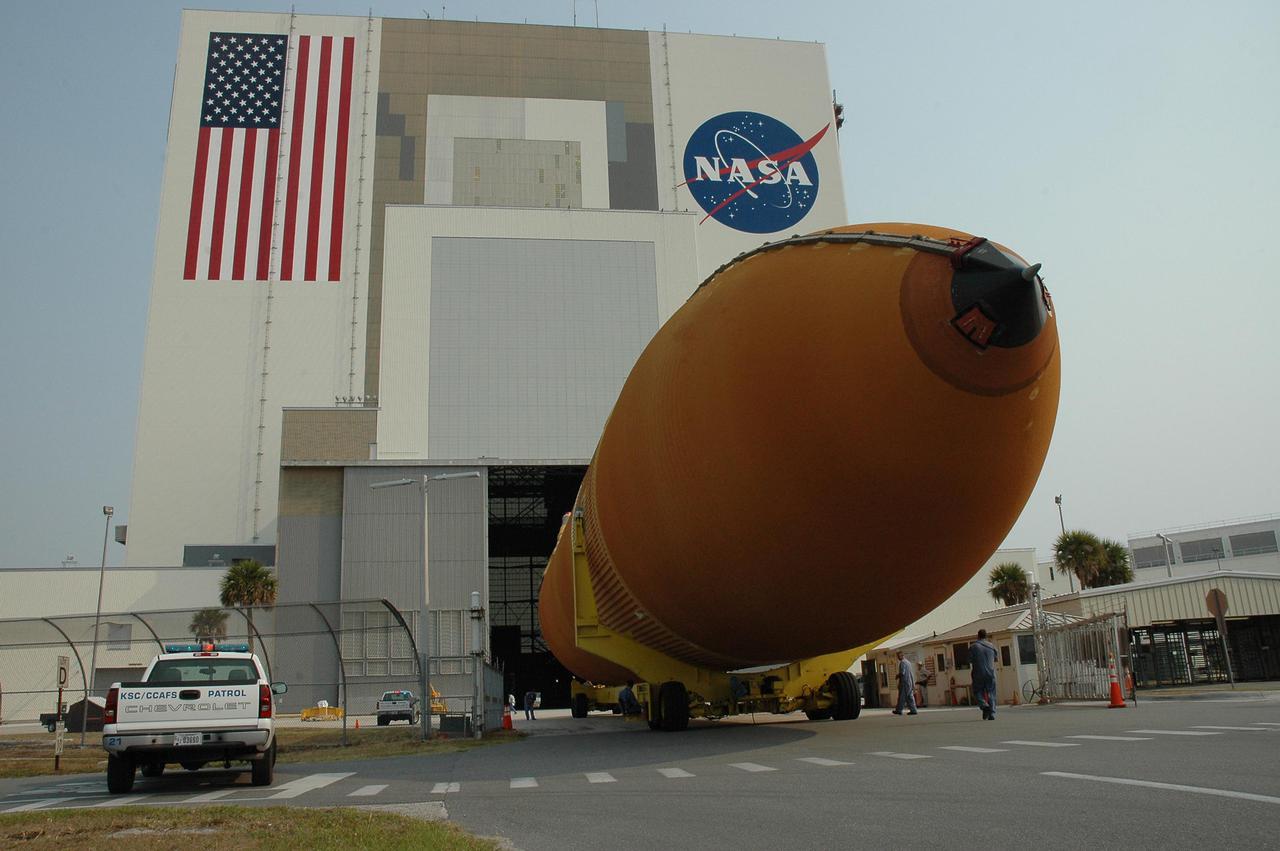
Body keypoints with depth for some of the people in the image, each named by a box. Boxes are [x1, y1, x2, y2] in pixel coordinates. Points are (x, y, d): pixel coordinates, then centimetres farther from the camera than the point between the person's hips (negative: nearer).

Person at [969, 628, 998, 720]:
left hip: (978, 674, -2)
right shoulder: (992, 646, 7)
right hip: (990, 673, 3)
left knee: (978, 691, 10)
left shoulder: (973, 646, -3)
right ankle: (992, 714, 0)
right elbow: (995, 659, 15)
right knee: (991, 693, 7)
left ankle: (984, 705, -16)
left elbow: (970, 661, -4)